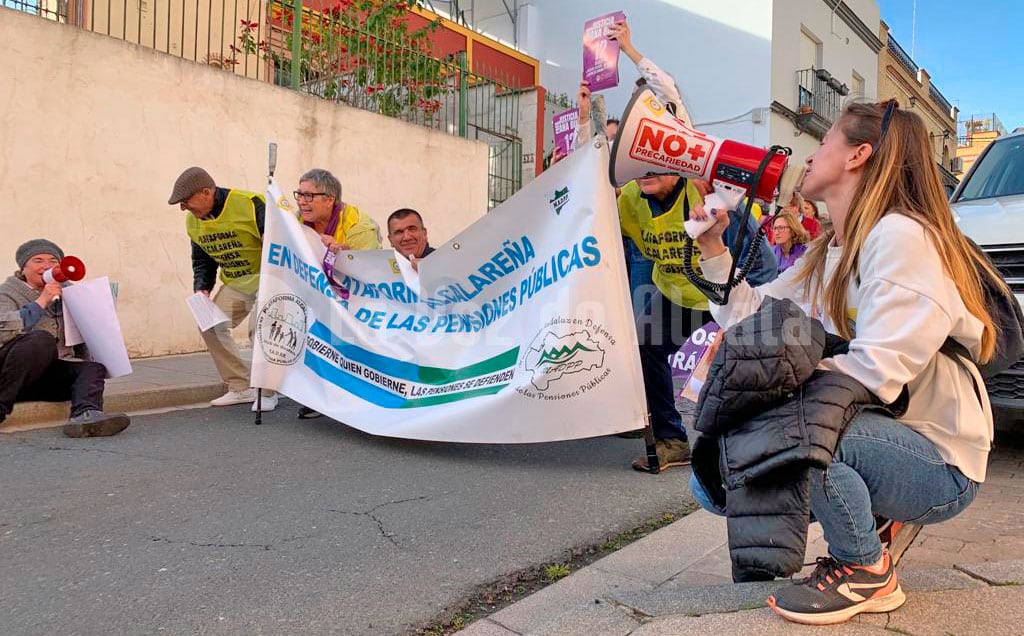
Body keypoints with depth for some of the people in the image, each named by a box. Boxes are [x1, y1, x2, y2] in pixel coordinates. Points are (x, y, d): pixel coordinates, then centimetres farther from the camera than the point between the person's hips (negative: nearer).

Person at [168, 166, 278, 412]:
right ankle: (241, 387, 7)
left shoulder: (249, 204, -23)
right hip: (234, 284, 8)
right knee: (210, 325, -4)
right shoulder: (193, 221, 2)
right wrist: (201, 288, -2)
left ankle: (268, 392, -5)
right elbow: (202, 261, 13)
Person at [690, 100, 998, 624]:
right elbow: (754, 317, 7)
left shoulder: (901, 236, -19)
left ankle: (867, 572, -9)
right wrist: (714, 245, 5)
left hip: (940, 464, -8)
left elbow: (874, 375, -27)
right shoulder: (826, 253, 9)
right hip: (877, 437, 8)